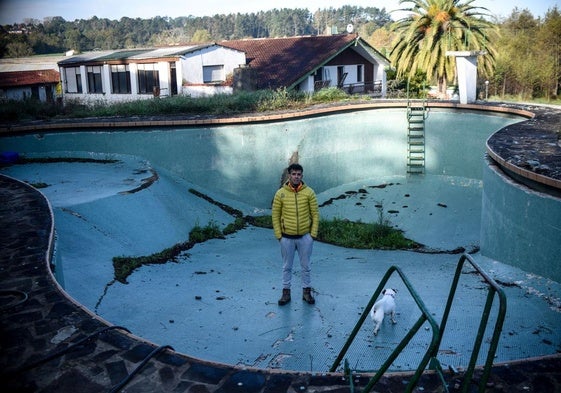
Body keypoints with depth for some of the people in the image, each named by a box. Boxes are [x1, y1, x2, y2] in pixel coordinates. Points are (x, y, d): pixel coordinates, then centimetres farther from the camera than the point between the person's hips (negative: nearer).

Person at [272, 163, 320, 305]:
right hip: (287, 237, 0)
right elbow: (275, 215, -1)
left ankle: (306, 292, 25)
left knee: (305, 266, 12)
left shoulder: (309, 192, -4)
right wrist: (278, 235, -4)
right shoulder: (280, 193, -5)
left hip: (305, 237, 0)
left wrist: (313, 233, -5)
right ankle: (286, 292, 23)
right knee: (287, 267, 12)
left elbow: (315, 214, -1)